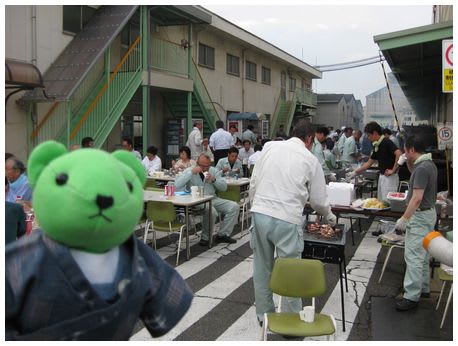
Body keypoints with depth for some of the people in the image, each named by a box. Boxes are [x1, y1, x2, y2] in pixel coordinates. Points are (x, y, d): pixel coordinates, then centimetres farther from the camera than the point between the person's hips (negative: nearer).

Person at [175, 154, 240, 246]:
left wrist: (214, 179, -9)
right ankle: (205, 237, -13)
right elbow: (177, 185, -17)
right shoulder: (189, 171, -1)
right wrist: (191, 172, -20)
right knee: (211, 210, -36)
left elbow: (224, 187, 9)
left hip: (213, 199, 6)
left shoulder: (213, 170, 11)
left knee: (234, 206, -9)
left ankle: (222, 235, -2)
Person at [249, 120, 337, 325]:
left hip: (259, 214, 4)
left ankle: (264, 315, 32)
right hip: (286, 220, -3)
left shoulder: (270, 147, 9)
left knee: (262, 268, 17)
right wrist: (329, 217, 29)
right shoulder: (310, 159, 4)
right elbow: (318, 200, 10)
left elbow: (253, 183, 8)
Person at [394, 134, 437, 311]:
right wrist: (409, 163, 12)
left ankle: (411, 296, -4)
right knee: (422, 254, 19)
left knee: (413, 255, -8)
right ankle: (423, 288, 31)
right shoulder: (428, 164, 8)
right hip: (428, 212, 10)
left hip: (420, 215, -10)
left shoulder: (422, 168, -22)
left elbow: (417, 198, -27)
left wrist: (404, 218, -24)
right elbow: (416, 176, 29)